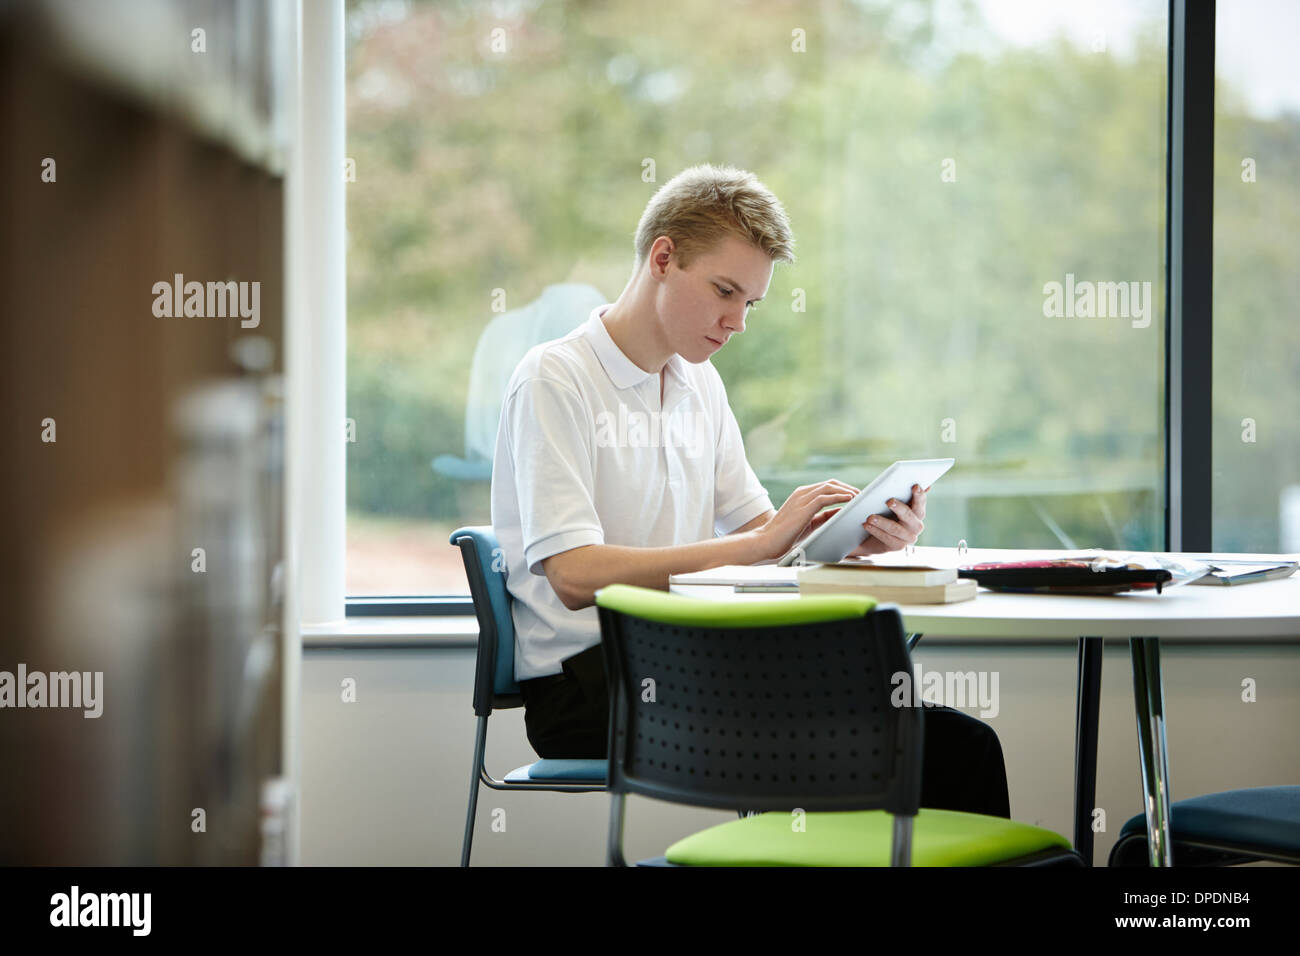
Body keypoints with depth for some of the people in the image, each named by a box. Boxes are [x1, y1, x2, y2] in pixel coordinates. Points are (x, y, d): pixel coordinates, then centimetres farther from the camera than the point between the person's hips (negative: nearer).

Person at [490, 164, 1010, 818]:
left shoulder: (700, 383, 19)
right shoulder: (553, 379, -6)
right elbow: (575, 576, -18)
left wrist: (860, 536, -2)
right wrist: (763, 542, -20)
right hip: (587, 681, -7)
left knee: (960, 743, -14)